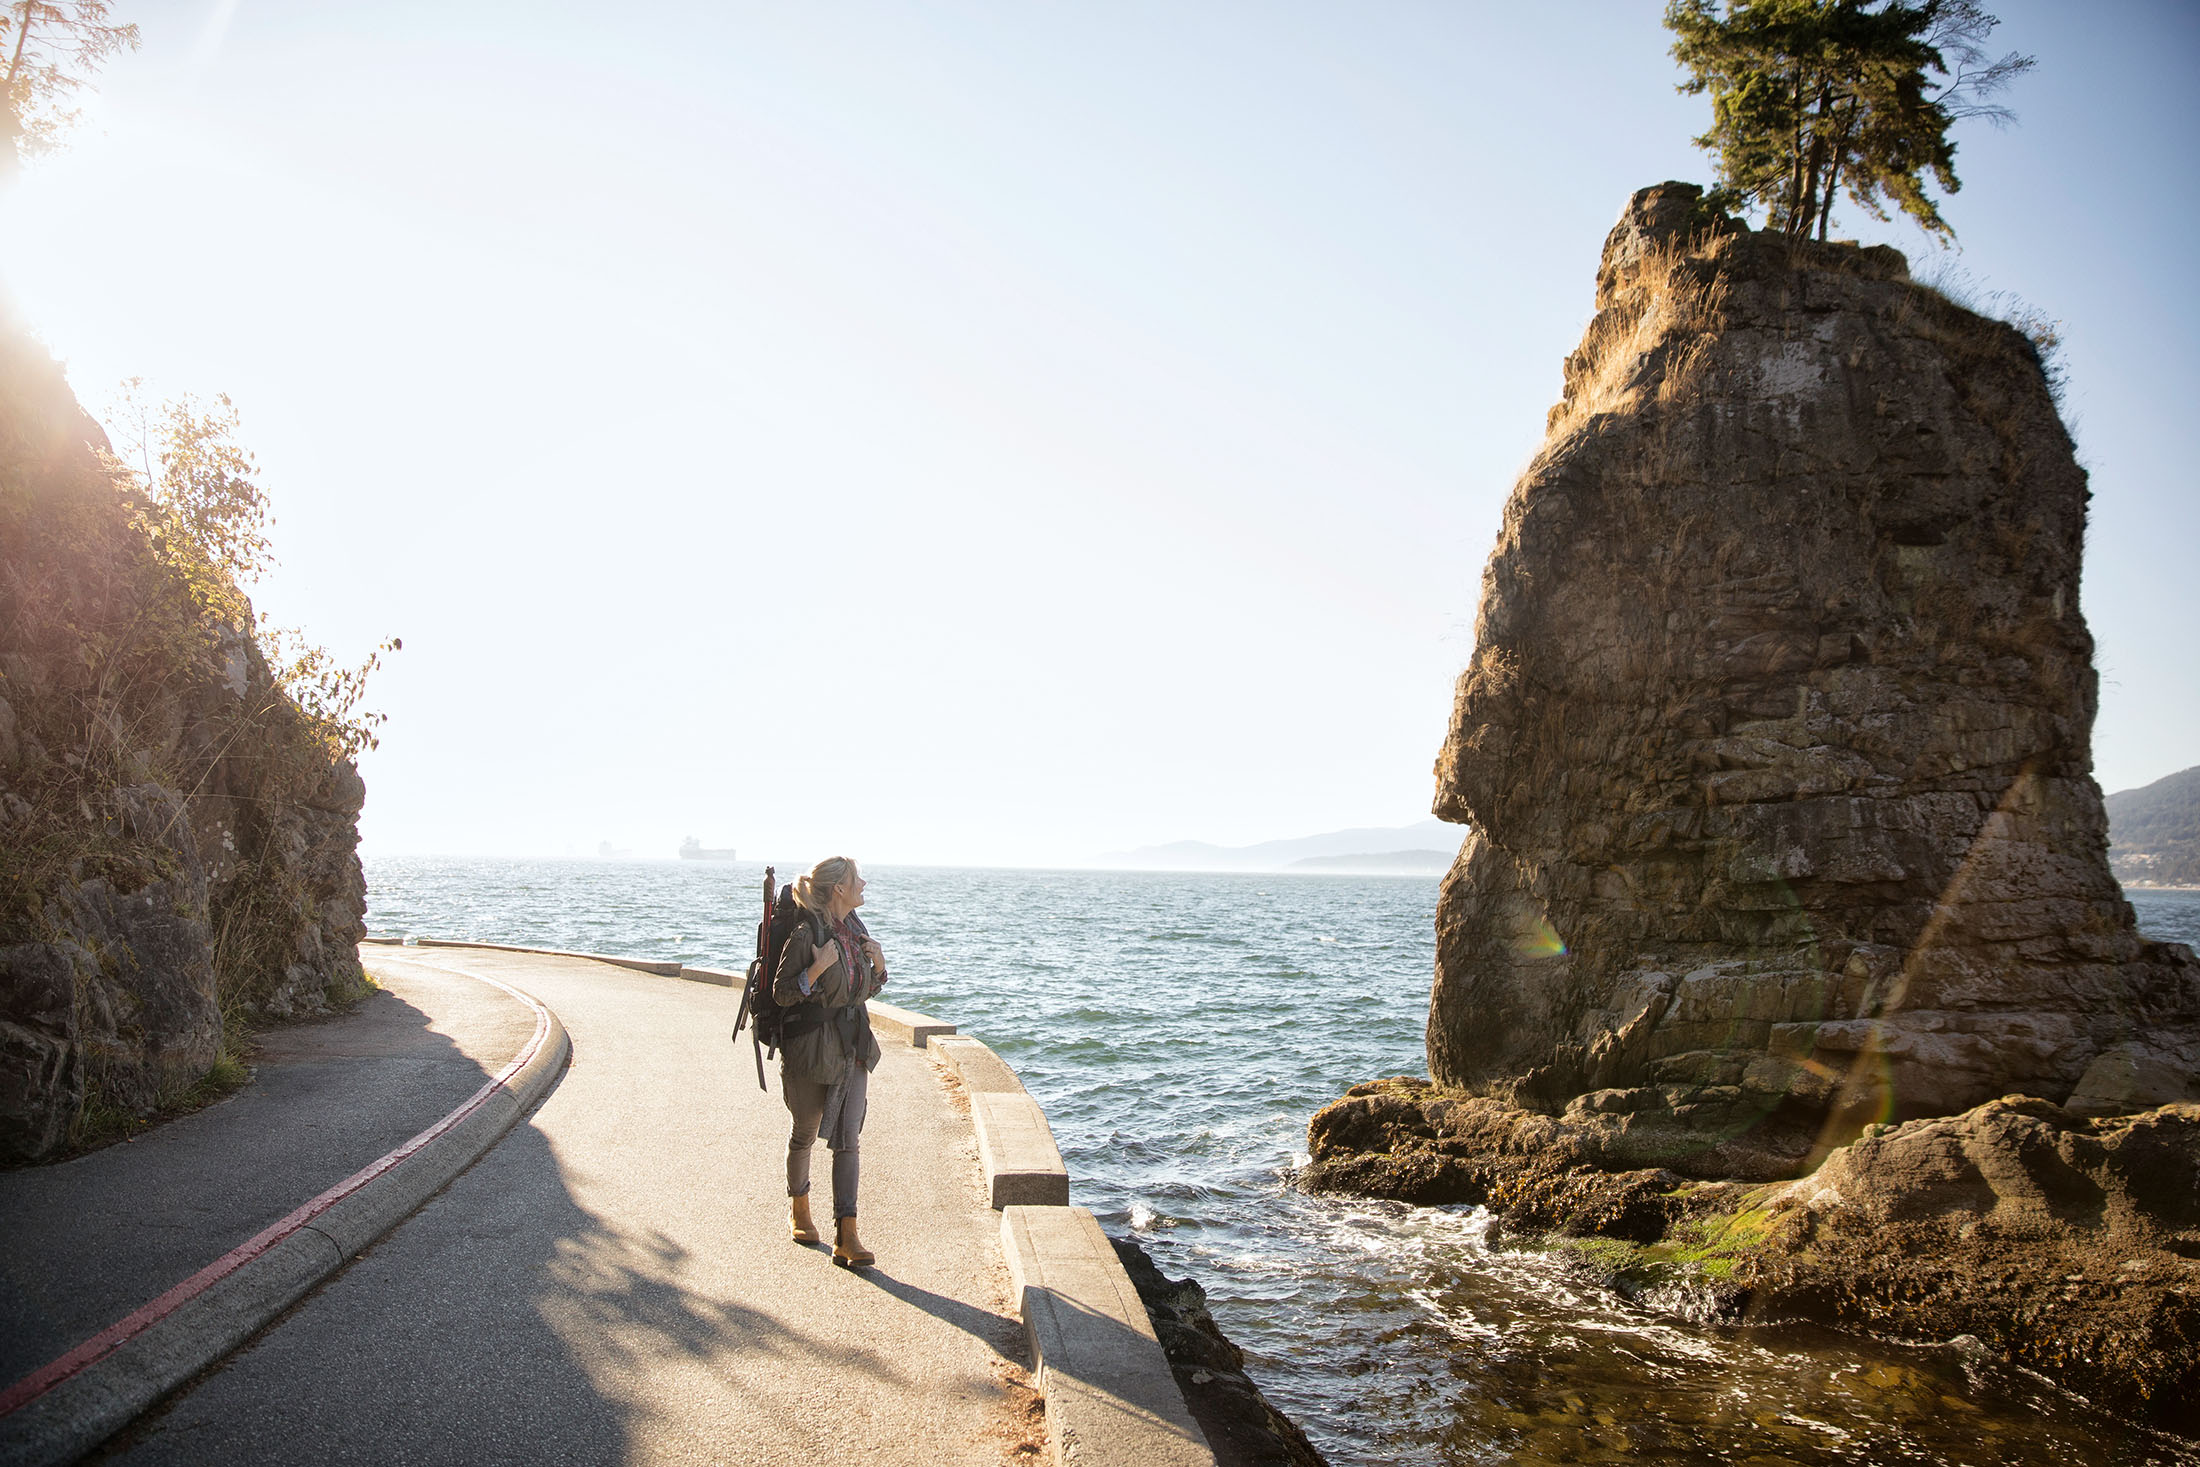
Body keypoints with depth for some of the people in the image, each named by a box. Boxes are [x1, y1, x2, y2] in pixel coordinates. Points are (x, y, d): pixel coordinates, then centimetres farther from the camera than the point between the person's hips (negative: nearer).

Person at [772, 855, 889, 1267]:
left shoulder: (855, 928, 7)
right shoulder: (806, 934, -16)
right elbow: (781, 994, -15)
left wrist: (878, 965, -1)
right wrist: (817, 969, -27)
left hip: (854, 1047, 5)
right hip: (811, 1048, -5)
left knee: (848, 1140, -2)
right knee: (805, 1134, 13)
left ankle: (846, 1238, -3)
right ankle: (798, 1207, 39)